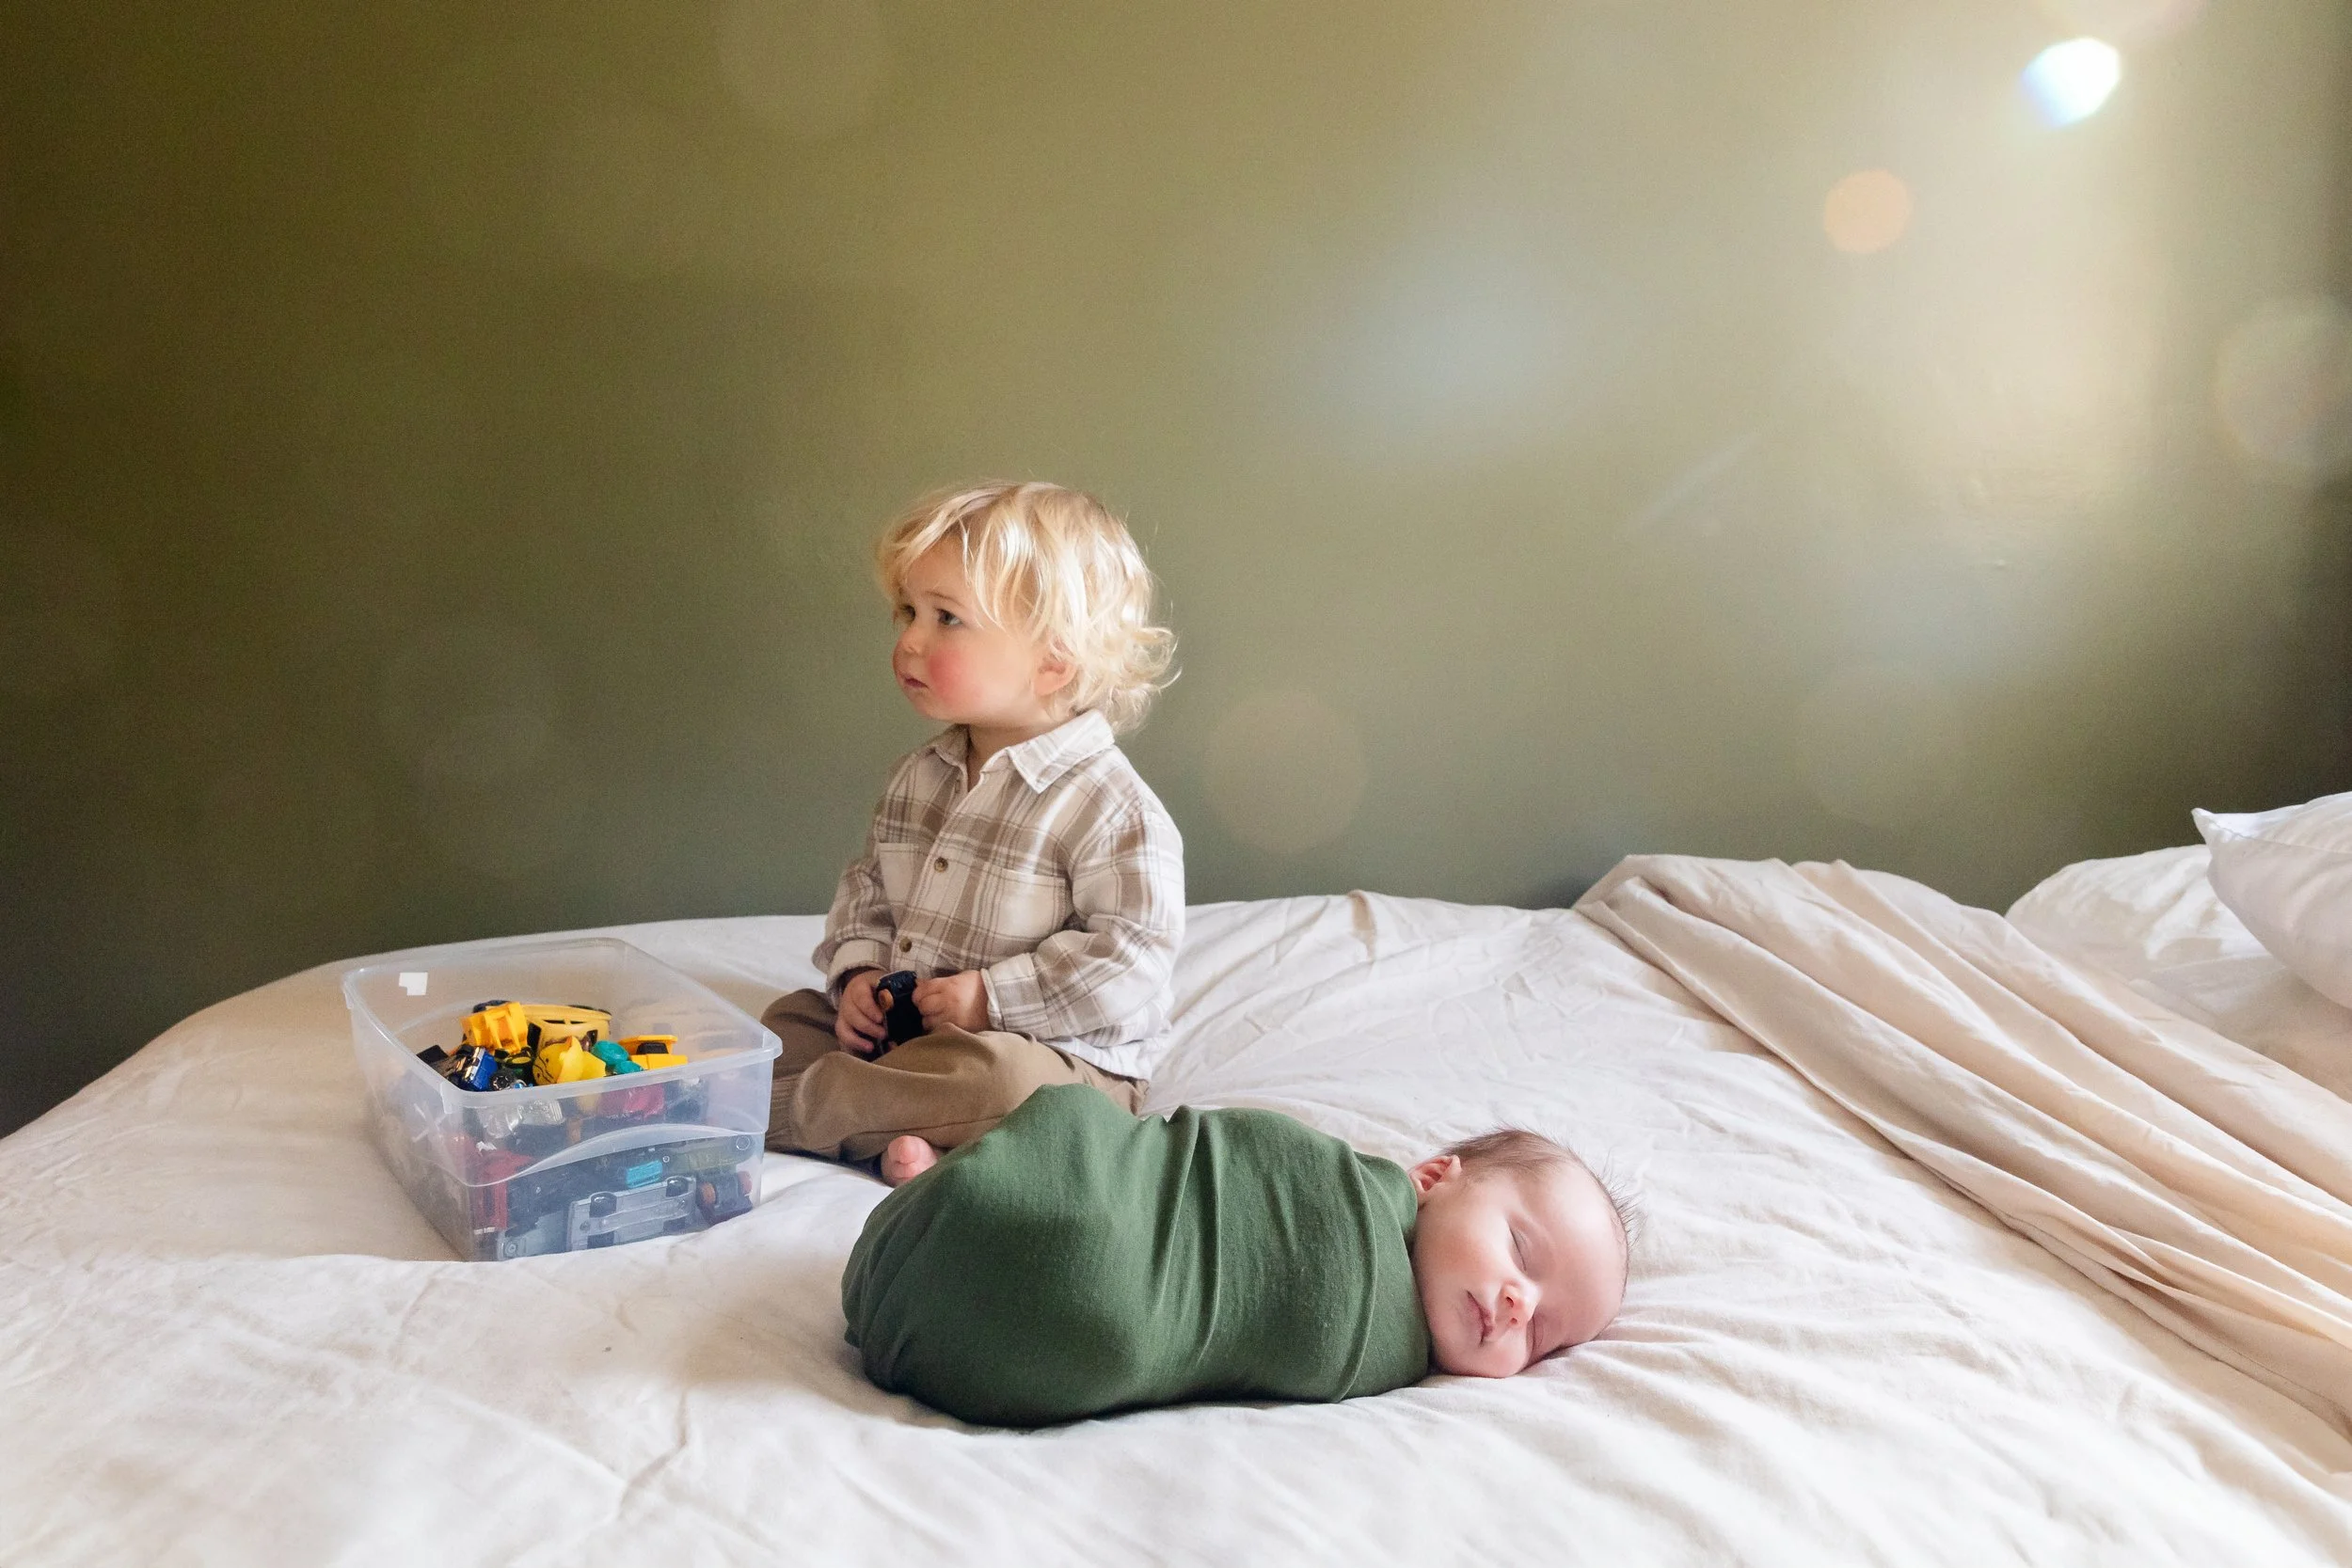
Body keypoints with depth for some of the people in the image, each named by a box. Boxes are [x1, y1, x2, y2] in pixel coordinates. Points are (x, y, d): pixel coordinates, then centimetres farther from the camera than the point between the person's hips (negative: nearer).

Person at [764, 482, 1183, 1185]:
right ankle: (901, 1135, -19)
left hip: (1056, 1057, -7)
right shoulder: (918, 777, 7)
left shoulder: (1111, 805, -18)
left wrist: (992, 996, -22)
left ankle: (787, 1110, -22)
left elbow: (1131, 956, -21)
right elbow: (867, 887, 16)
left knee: (1001, 1079, -36)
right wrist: (858, 973, -3)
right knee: (790, 1018, 1)